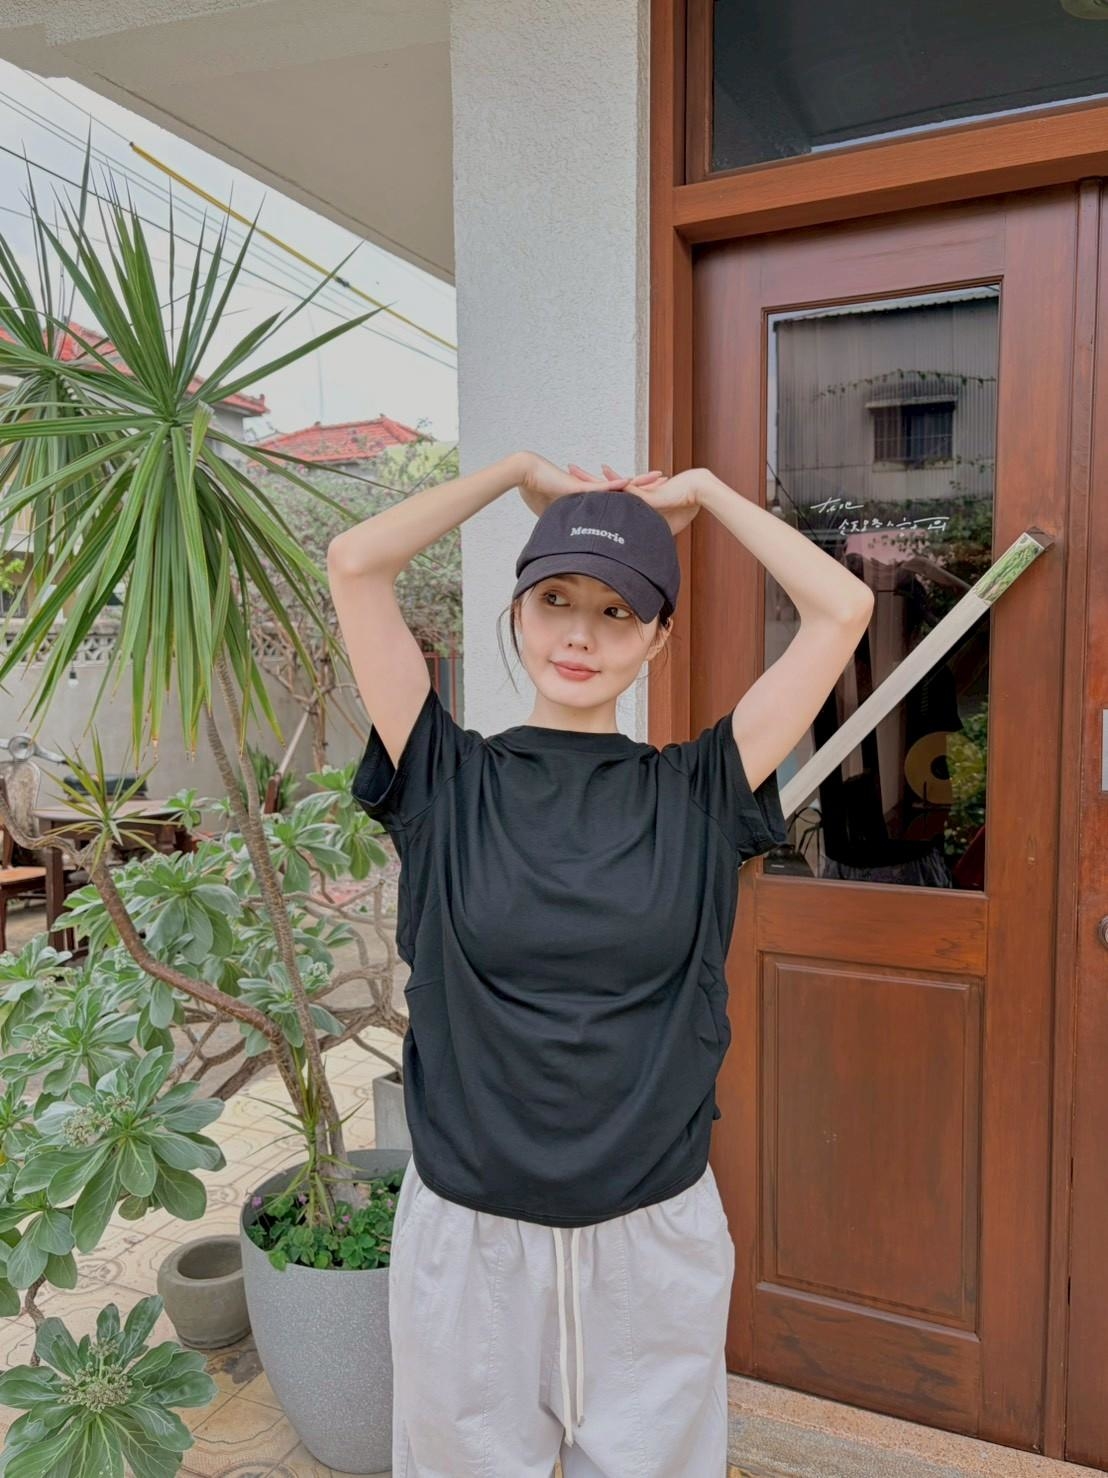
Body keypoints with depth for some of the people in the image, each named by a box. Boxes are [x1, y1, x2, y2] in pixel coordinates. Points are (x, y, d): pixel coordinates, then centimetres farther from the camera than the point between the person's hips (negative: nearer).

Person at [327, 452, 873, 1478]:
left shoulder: (697, 792, -4)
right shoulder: (449, 782, -6)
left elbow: (842, 609, -9)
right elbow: (354, 564, -12)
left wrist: (702, 492, 1)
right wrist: (520, 473, -1)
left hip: (659, 1240, 1)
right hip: (467, 1241, 0)